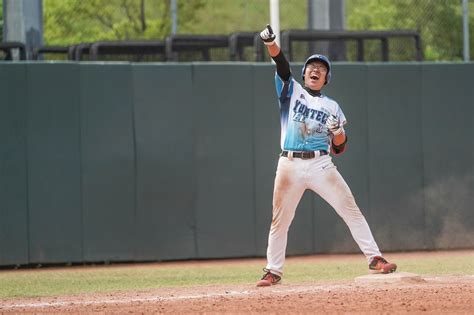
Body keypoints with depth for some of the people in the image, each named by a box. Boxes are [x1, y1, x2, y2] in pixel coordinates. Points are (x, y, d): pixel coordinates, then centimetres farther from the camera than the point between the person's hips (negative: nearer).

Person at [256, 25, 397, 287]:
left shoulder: (331, 107, 13)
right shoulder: (291, 90, 10)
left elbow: (339, 147, 10)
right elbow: (281, 64, -10)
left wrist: (337, 130, -12)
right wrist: (270, 44, -27)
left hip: (321, 165, 1)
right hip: (290, 165, -1)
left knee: (350, 210, -7)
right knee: (279, 220, 3)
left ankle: (374, 259, -2)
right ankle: (273, 271, 14)